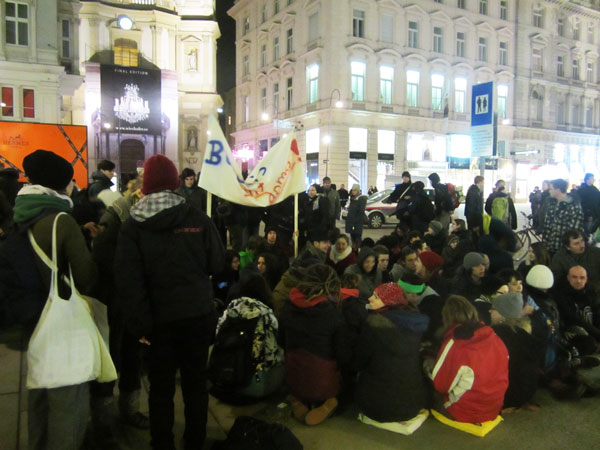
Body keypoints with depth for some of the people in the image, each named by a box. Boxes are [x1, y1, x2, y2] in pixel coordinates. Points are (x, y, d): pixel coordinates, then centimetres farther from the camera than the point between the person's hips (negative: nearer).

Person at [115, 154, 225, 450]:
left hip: (160, 320, 0)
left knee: (161, 388, 14)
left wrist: (140, 324, -9)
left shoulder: (133, 227, -8)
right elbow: (217, 264, -5)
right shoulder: (198, 219, -10)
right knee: (196, 382, 17)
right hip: (198, 316, 1)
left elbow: (128, 281, -13)